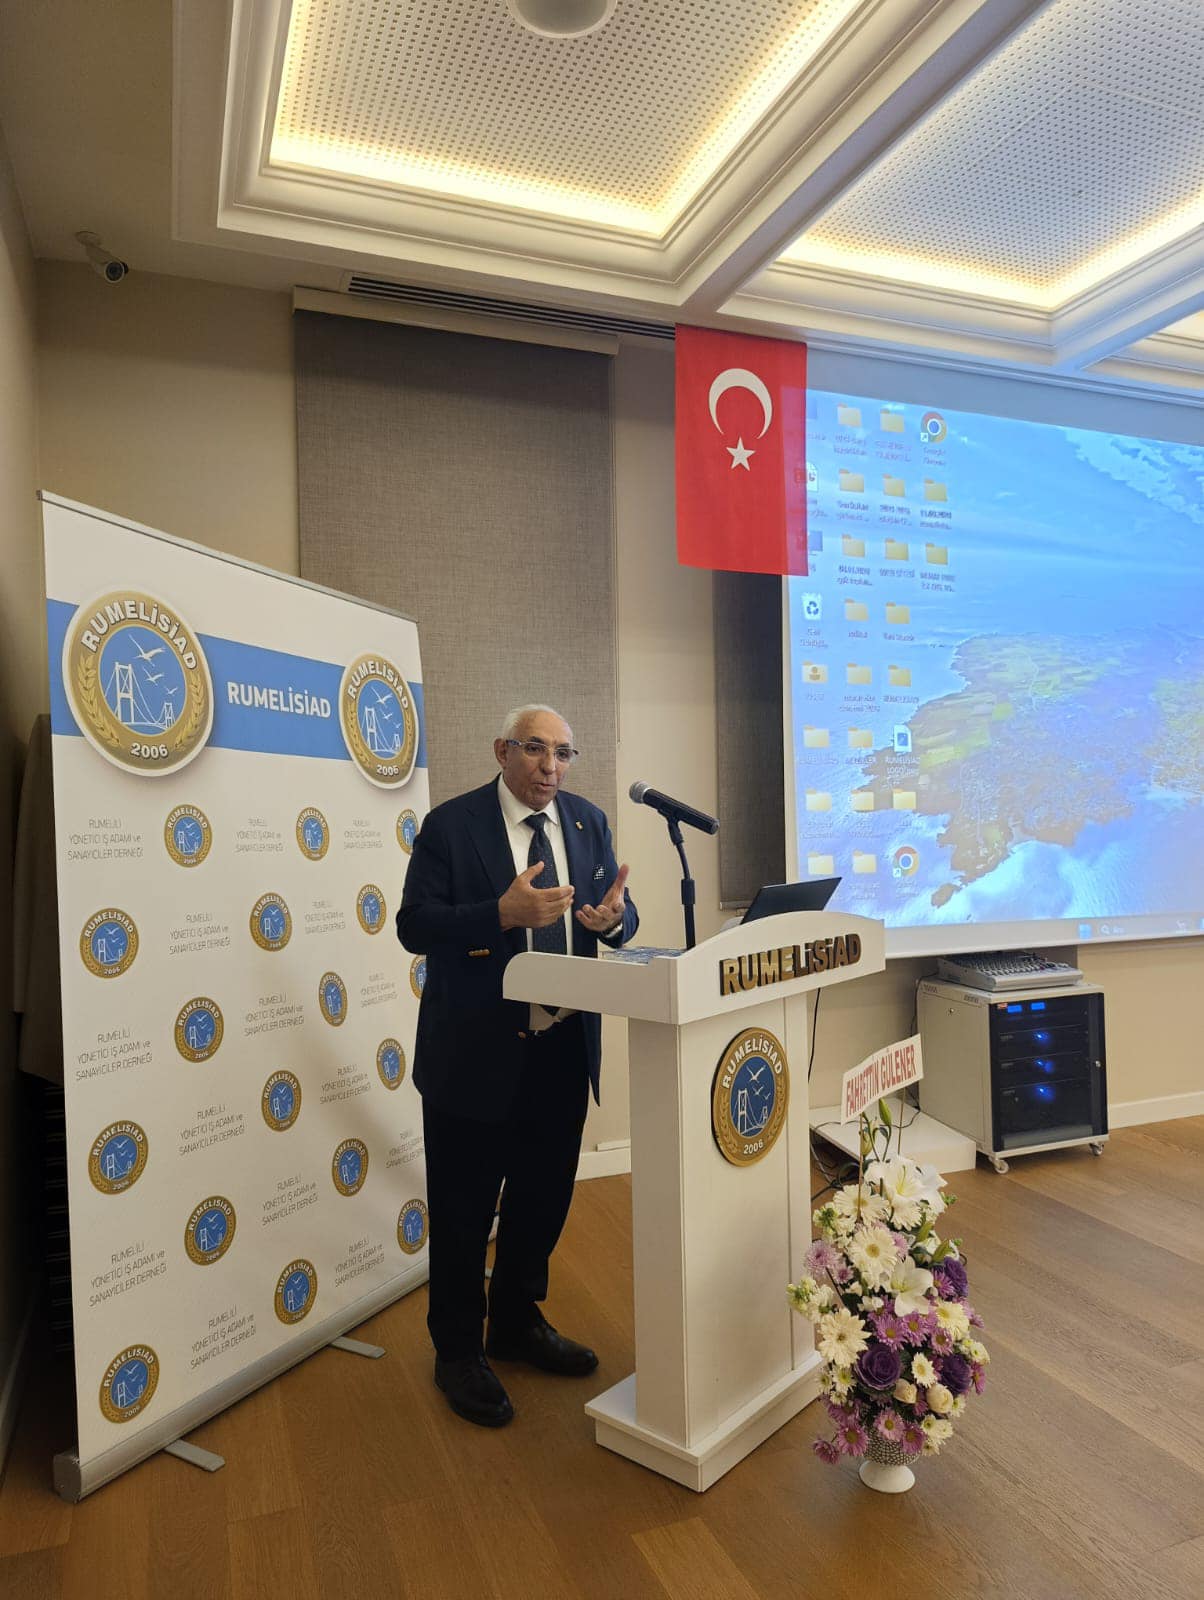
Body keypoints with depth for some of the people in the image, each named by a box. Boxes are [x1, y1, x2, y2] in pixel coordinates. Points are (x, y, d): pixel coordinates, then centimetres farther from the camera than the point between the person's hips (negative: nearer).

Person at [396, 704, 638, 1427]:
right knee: (464, 1209, 9)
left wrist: (613, 917, -19)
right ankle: (458, 1349, 31)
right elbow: (415, 926, -15)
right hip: (477, 1051, -5)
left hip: (563, 1047, 5)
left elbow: (622, 917, 6)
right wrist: (503, 914, -30)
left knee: (545, 1194, 19)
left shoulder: (589, 822, 5)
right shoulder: (449, 825, -10)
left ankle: (518, 1322, 42)